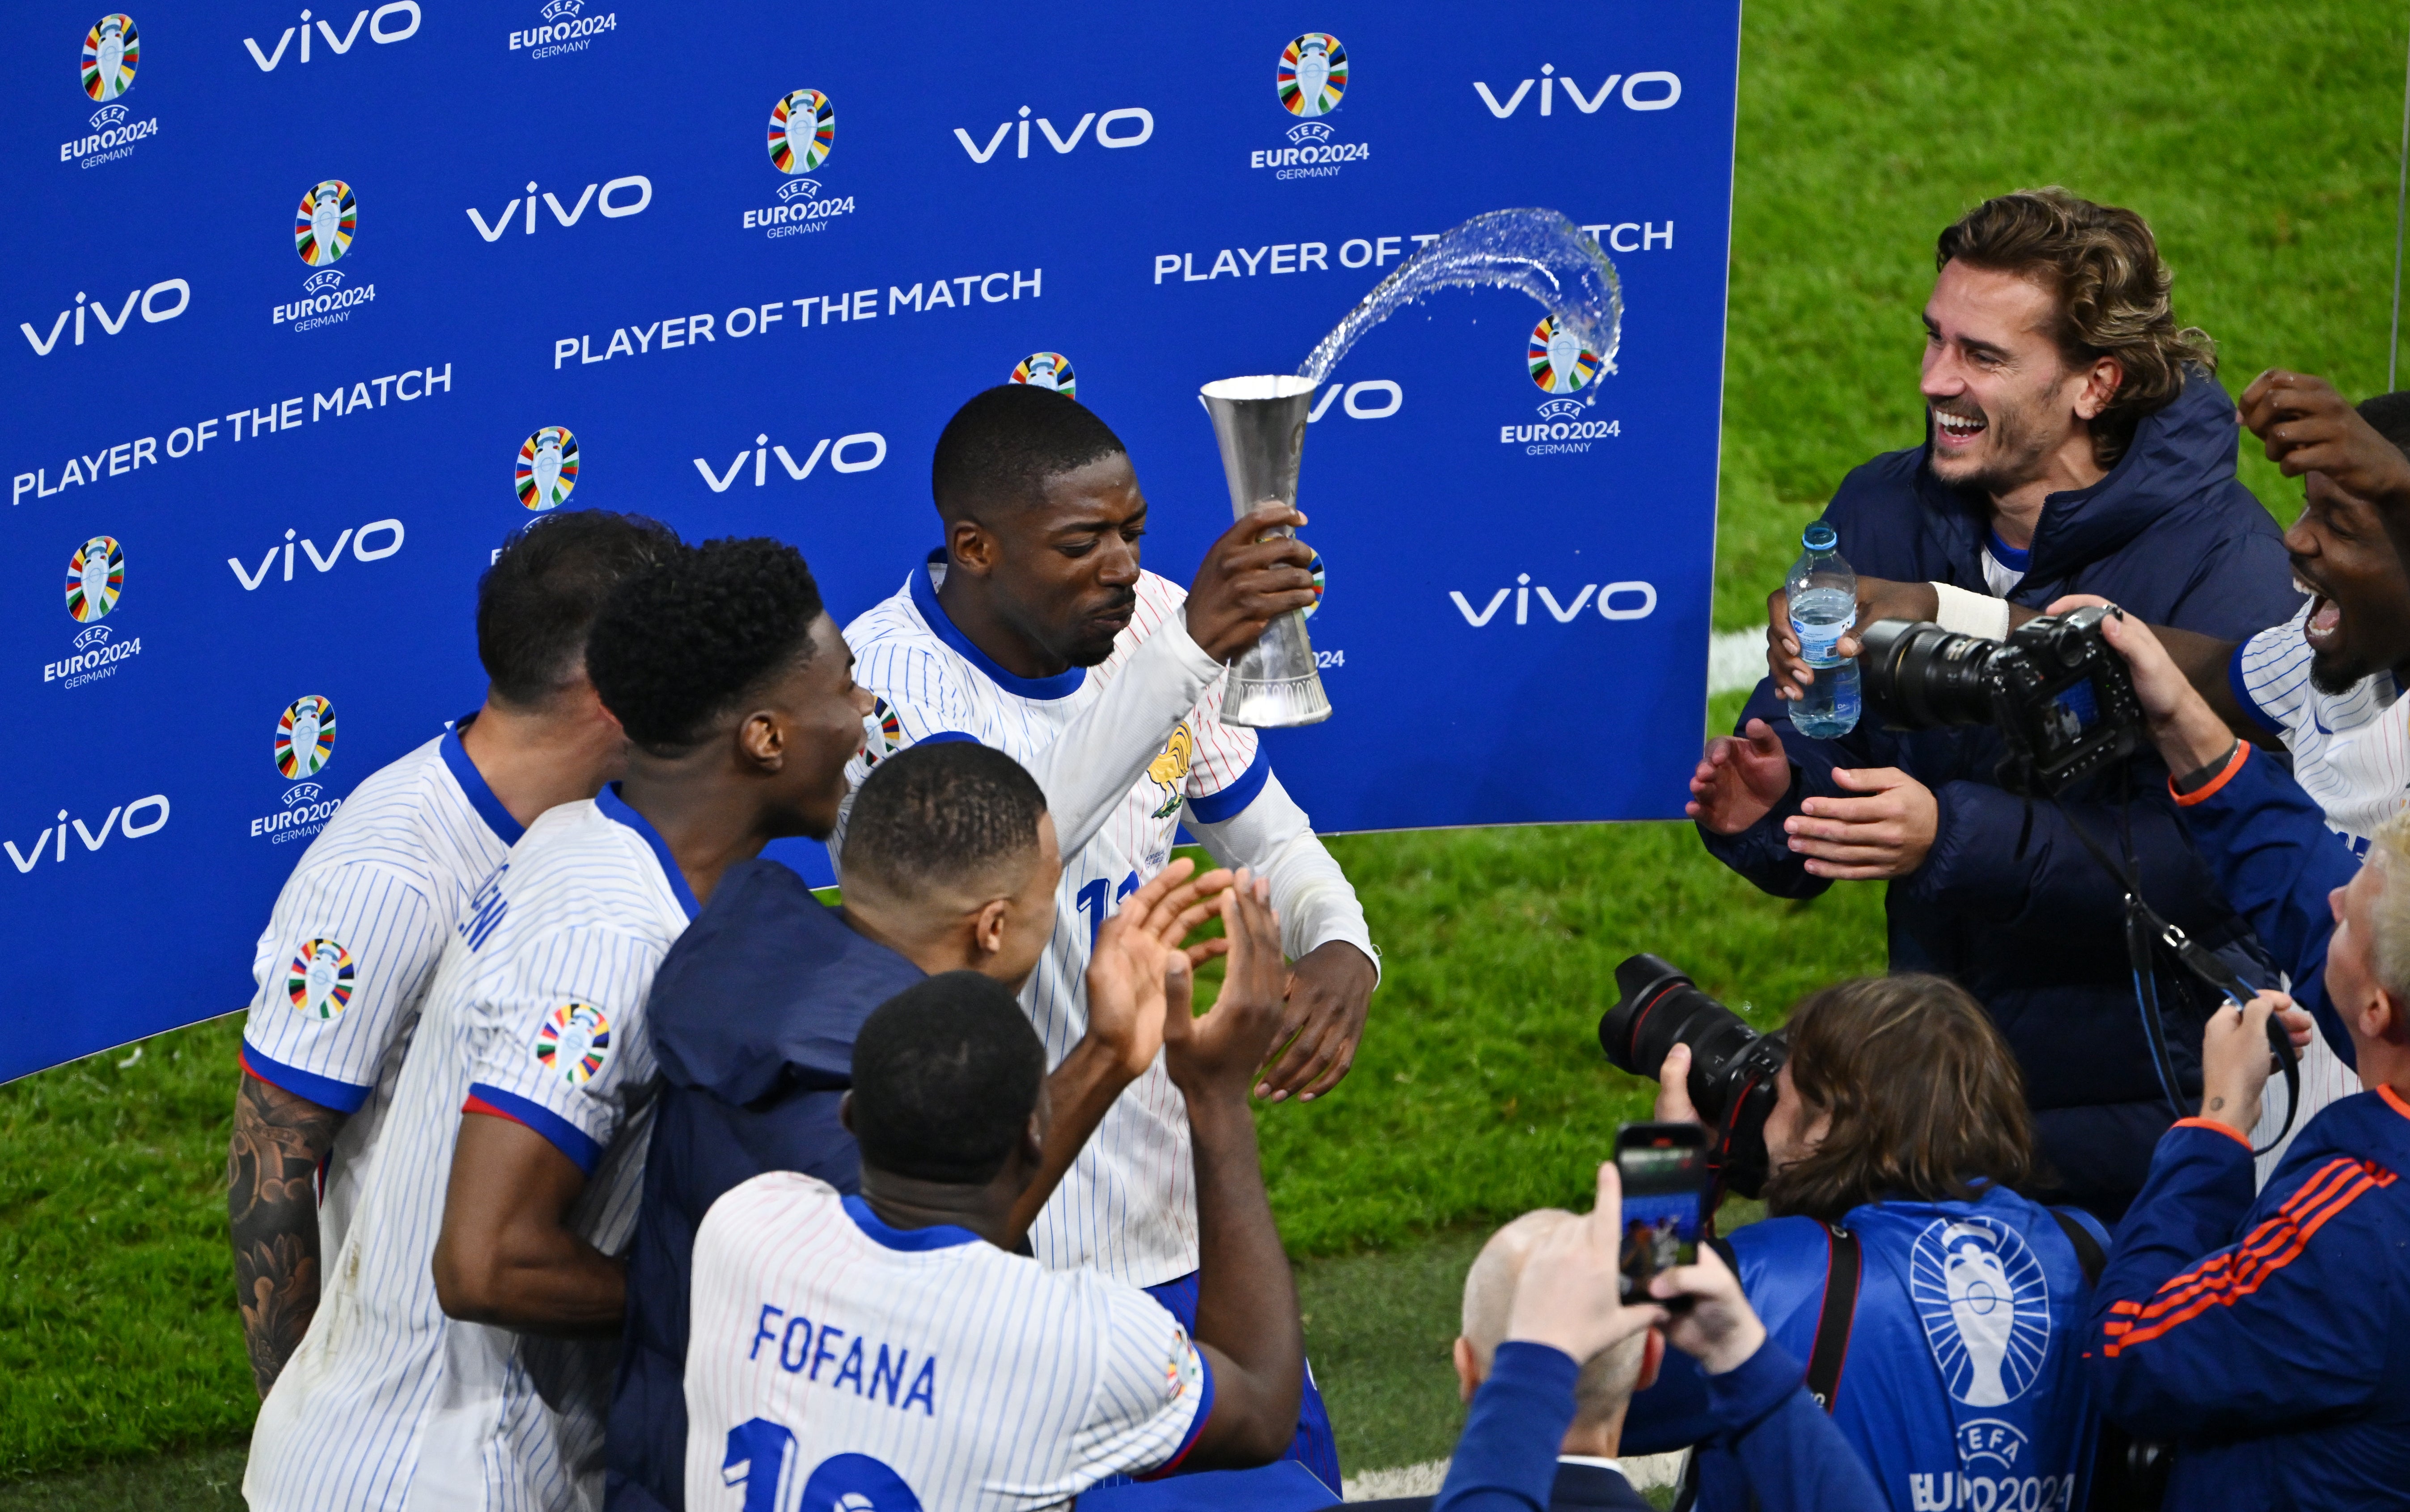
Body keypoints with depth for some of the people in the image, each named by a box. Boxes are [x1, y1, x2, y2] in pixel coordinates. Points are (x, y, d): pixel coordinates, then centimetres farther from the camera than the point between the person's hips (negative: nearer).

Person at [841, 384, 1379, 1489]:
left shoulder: (1148, 624, -2)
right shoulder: (875, 681, -21)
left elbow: (1269, 838, 11)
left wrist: (1339, 945, -12)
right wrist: (1189, 654, -49)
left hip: (1170, 1211, 6)